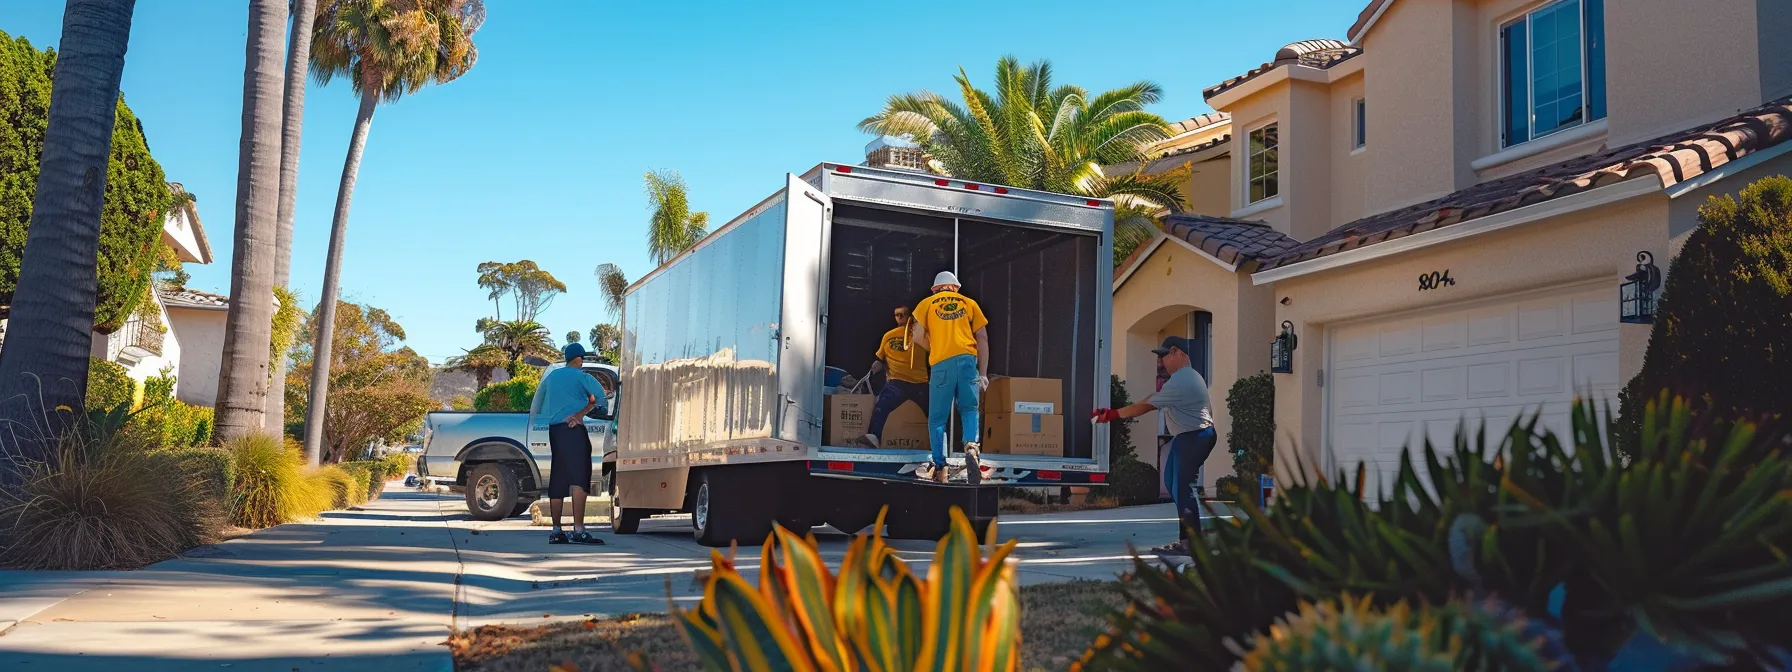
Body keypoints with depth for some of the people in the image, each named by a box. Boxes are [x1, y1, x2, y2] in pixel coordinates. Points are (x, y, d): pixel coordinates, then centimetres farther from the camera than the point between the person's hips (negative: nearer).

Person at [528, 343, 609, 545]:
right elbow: (601, 398, -14)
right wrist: (581, 413, -11)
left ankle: (556, 531, 12)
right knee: (579, 479, -13)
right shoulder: (582, 376, 1)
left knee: (557, 481, 11)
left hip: (553, 429, 7)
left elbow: (535, 408, 25)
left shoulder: (551, 376, 20)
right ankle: (578, 530, -23)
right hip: (573, 429, -7)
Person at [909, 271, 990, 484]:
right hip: (968, 359, 1)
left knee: (937, 418, 6)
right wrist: (983, 373, 13)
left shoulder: (927, 303, 16)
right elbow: (983, 338, 13)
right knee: (969, 410, 9)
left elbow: (918, 337, 7)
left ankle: (939, 468, -1)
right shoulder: (969, 303, 20)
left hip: (941, 363, -1)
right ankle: (971, 446, -19)